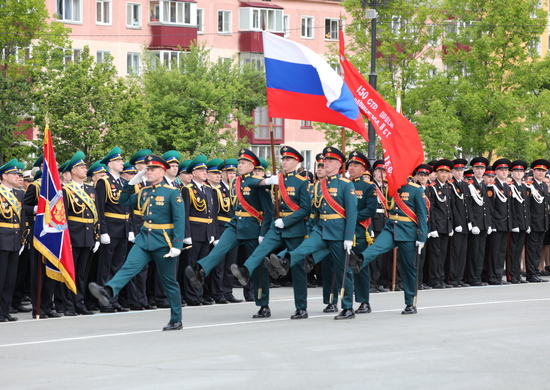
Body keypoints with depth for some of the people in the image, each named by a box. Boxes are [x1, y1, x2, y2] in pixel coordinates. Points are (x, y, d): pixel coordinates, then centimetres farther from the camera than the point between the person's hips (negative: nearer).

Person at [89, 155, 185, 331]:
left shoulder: (172, 193, -7)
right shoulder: (143, 192, 10)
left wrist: (177, 245, -20)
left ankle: (176, 321, 15)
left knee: (169, 283, 6)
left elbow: (179, 220, -12)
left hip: (163, 243, -5)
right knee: (128, 267, -19)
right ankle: (108, 292, -42)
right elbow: (124, 202, 18)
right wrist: (132, 183, 6)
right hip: (144, 239, 5)